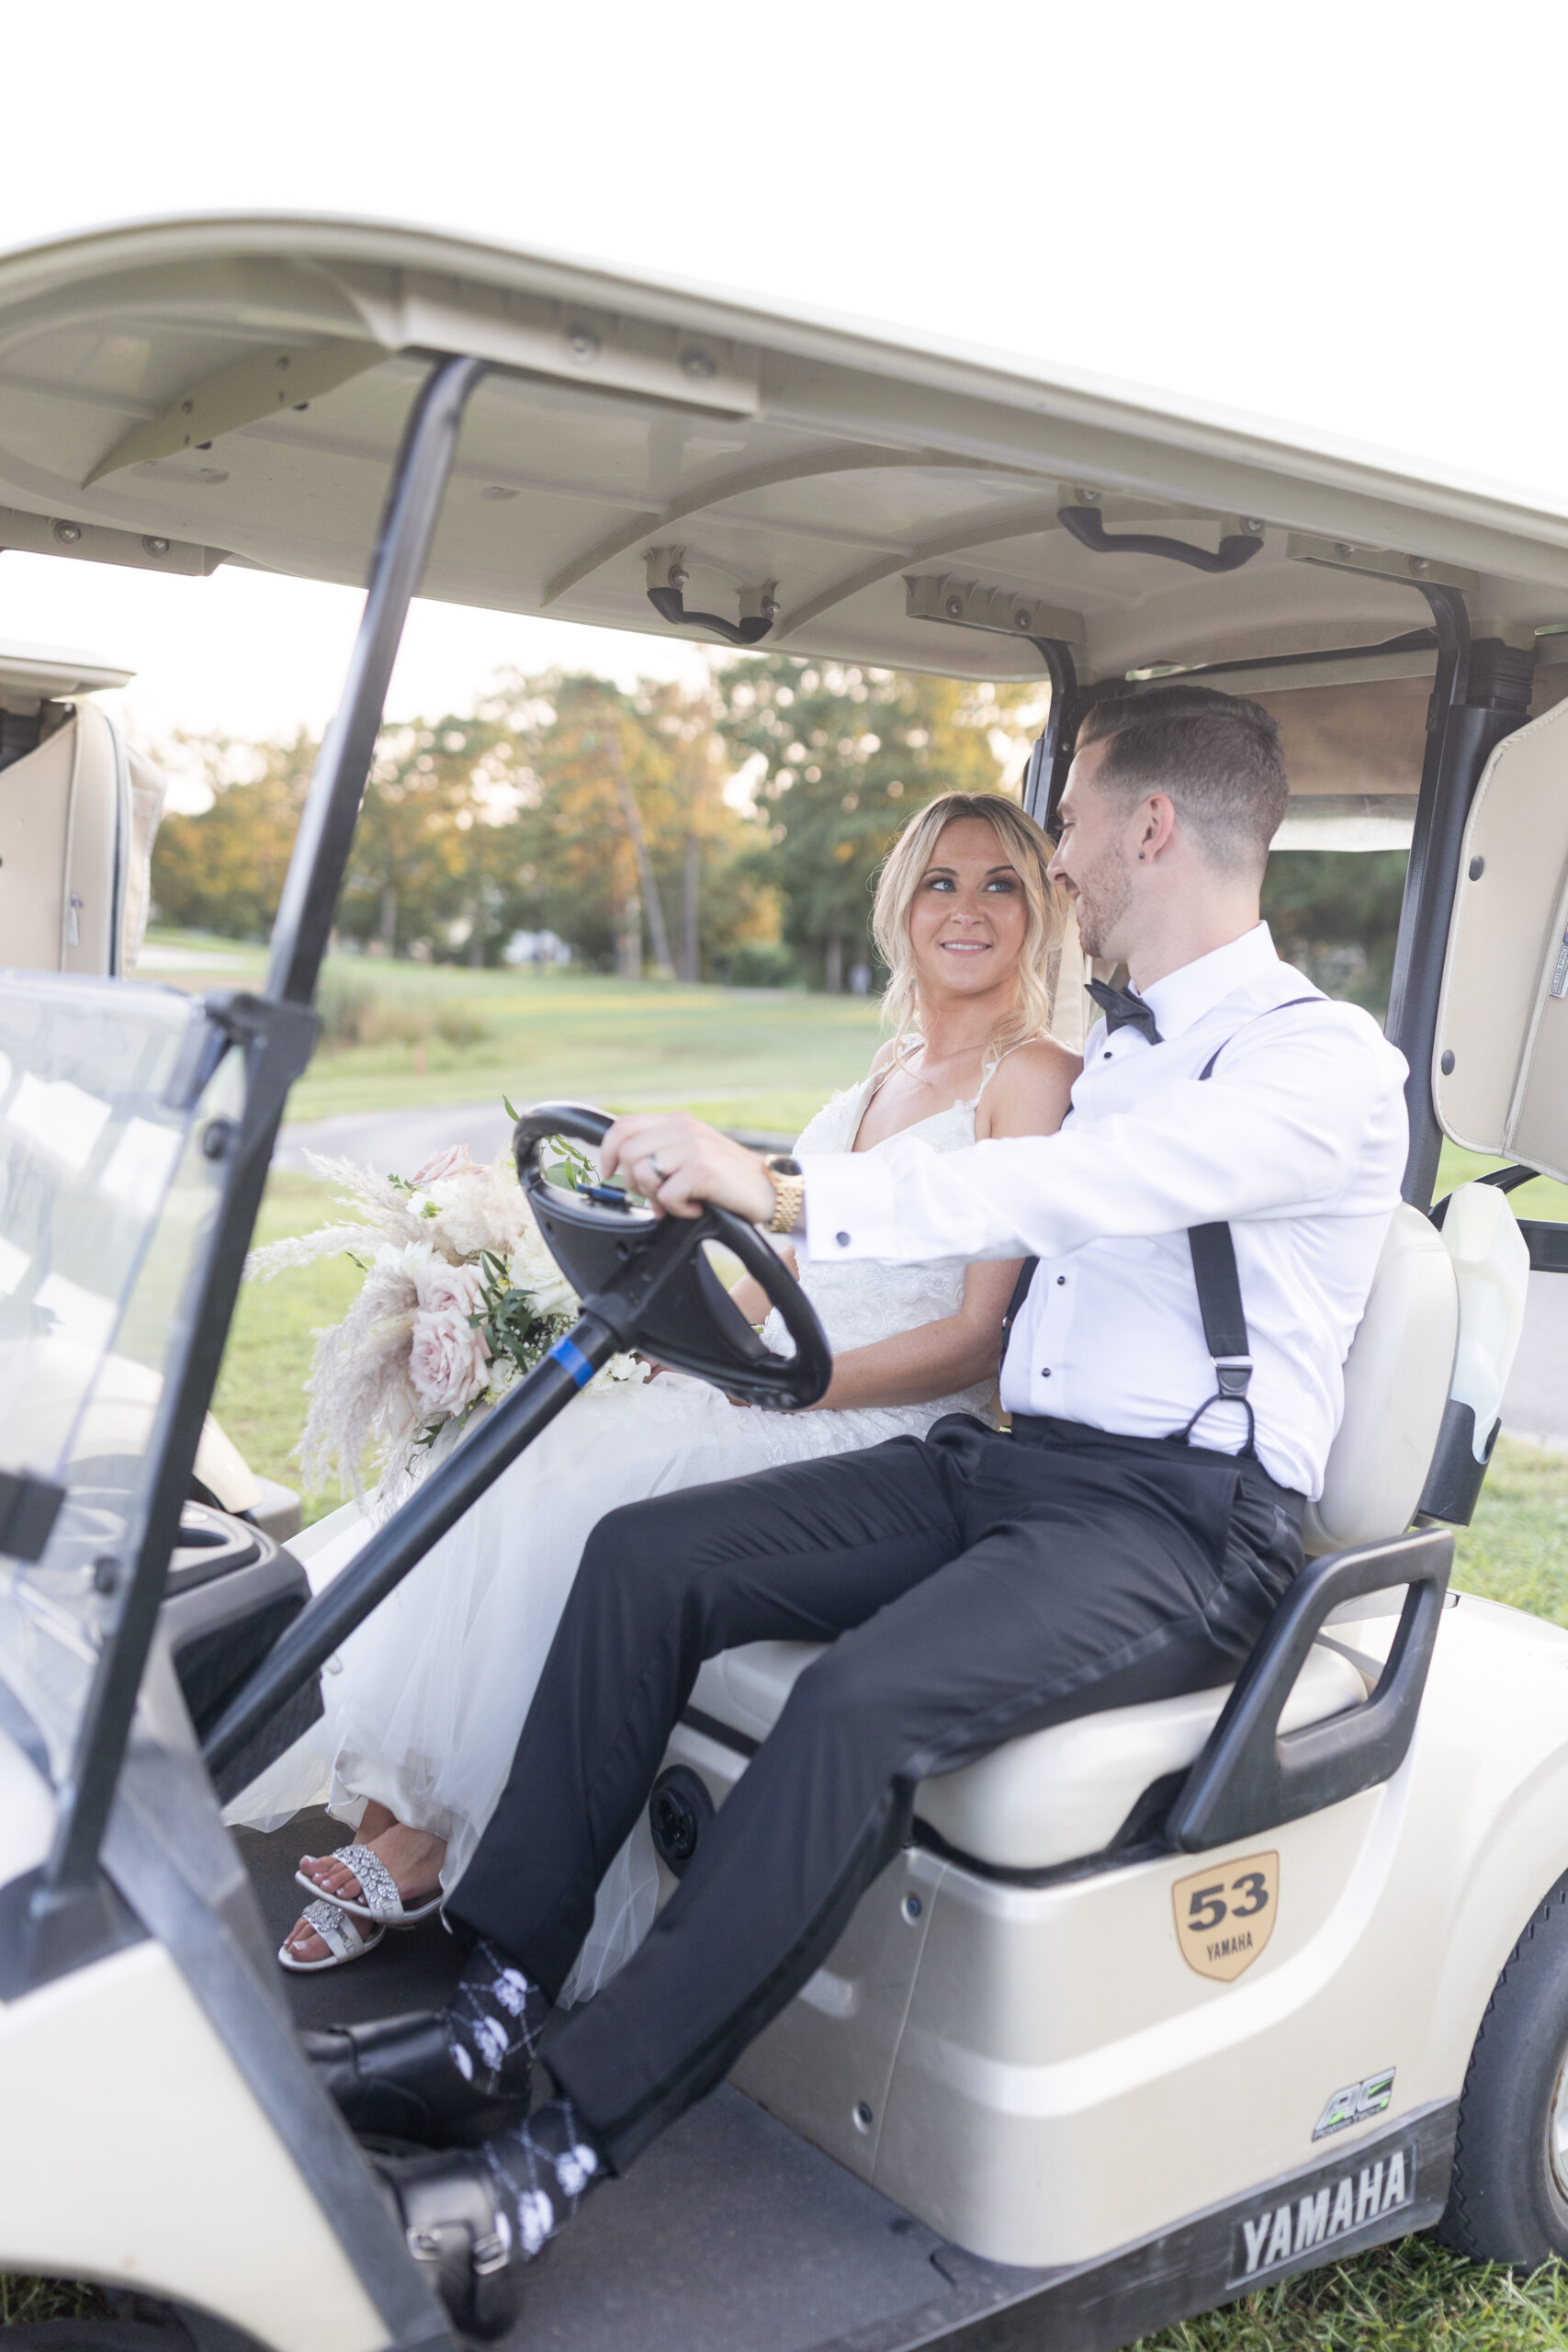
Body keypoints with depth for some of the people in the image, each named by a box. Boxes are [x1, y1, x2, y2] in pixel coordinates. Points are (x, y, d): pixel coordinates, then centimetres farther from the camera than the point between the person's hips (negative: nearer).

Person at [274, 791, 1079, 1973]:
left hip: (892, 1431, -7)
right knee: (526, 1465, -14)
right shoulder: (896, 1064, 18)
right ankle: (394, 1811, -13)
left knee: (572, 1503, -23)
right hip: (785, 1398, 7)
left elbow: (982, 1336, -13)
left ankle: (431, 1842, -8)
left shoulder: (1036, 1077, -7)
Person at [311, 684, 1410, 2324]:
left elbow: (1081, 1188, -26)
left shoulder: (1330, 1066, -10)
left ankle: (567, 2148, -22)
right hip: (1010, 1460, 8)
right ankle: (496, 2013, -5)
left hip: (1184, 1527, -8)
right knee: (648, 1558, -8)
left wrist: (788, 1193, -34)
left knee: (864, 1701, -33)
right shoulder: (1115, 1046, 18)